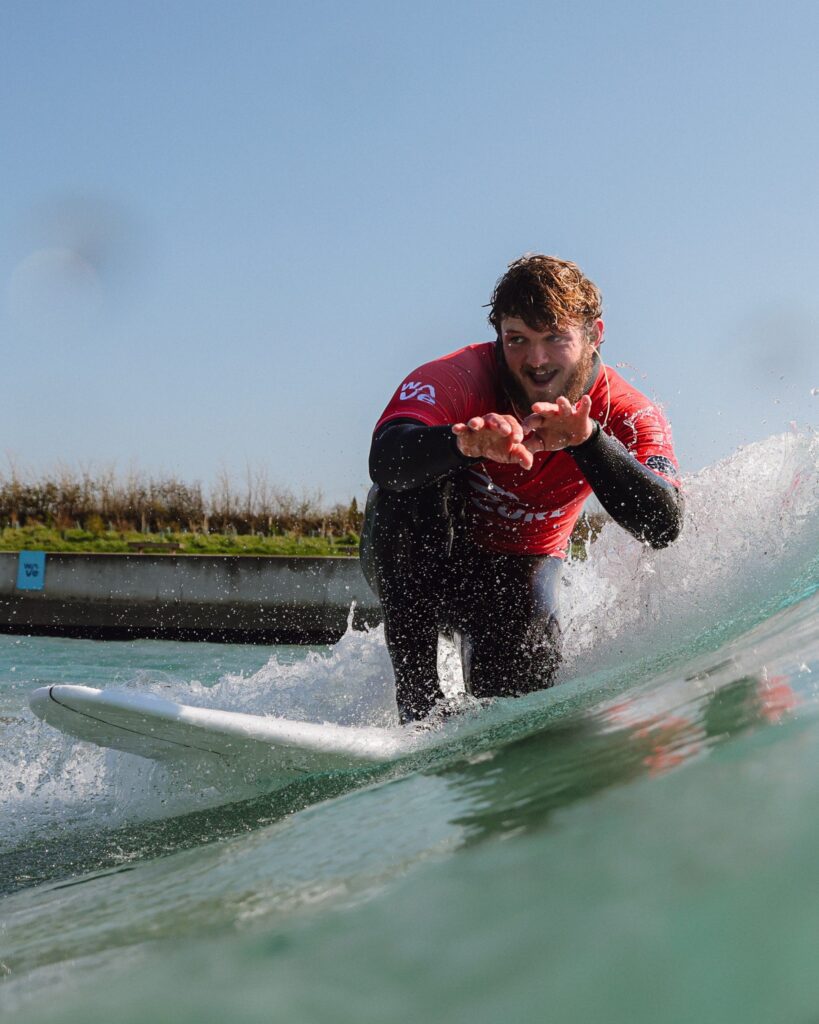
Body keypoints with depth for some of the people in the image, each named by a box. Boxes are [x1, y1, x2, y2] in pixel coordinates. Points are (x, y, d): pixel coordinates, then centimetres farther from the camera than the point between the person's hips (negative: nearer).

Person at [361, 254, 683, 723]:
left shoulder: (629, 418, -19)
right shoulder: (461, 377, -26)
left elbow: (663, 528, -34)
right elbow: (385, 460, -45)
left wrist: (588, 439, -48)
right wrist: (465, 441, -66)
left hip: (520, 570, 2)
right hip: (412, 564, -1)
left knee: (527, 674, -29)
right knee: (413, 483, -33)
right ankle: (419, 698, -29)